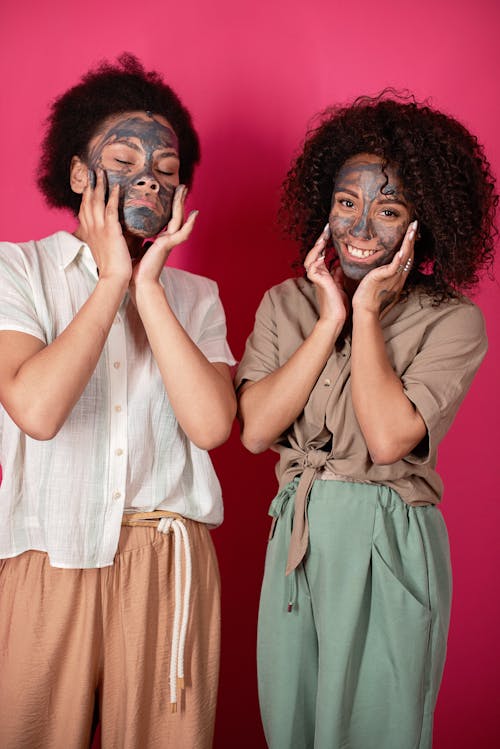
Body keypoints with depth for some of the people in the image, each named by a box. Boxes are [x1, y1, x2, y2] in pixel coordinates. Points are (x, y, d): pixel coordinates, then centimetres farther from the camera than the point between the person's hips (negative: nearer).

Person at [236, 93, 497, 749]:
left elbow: (388, 440, -20)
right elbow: (254, 430, -9)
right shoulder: (285, 304, 3)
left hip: (392, 549, -4)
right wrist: (331, 318, -12)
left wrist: (367, 312, -15)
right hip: (295, 542, 4)